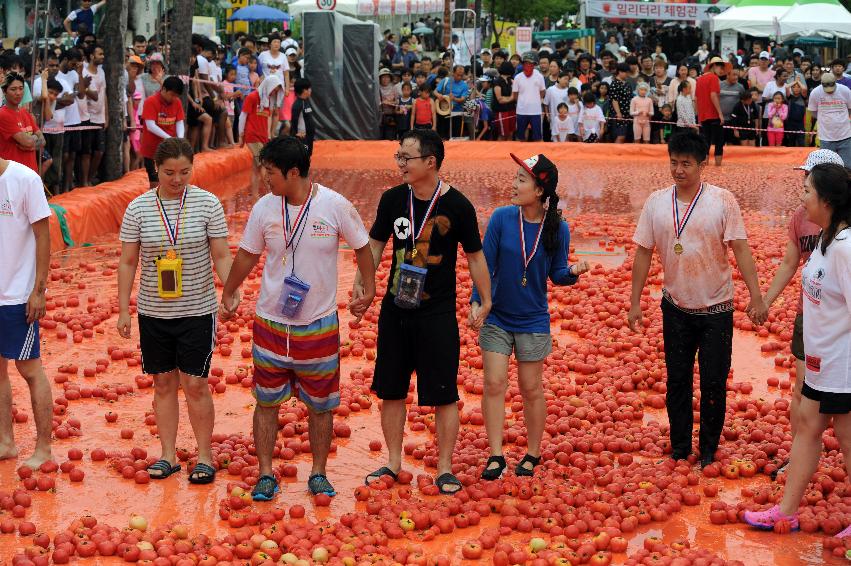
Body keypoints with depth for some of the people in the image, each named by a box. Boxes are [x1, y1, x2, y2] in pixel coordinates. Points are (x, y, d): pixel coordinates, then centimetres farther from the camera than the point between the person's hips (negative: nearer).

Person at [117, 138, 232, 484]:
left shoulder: (208, 203, -5)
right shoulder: (138, 208, -2)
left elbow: (221, 256, -3)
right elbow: (128, 262, 3)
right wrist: (123, 310, 0)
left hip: (197, 311, -2)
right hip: (153, 312, 2)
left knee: (195, 384, -1)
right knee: (163, 383, 10)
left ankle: (205, 456, 12)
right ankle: (167, 455, 20)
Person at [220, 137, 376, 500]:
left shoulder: (335, 206, -12)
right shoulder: (264, 208, -5)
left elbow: (361, 246, 4)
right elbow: (247, 255, 10)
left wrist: (368, 290, 3)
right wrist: (228, 295, 18)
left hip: (319, 324, -1)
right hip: (270, 322, 2)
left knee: (320, 405, 9)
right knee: (267, 401, 5)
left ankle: (318, 474, 23)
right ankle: (266, 475, 16)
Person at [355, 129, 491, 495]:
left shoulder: (457, 206, -9)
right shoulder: (393, 198, 0)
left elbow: (474, 256, 0)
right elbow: (375, 244, 10)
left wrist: (485, 303, 1)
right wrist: (361, 283, -3)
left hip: (438, 313, -4)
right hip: (395, 310, 4)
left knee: (444, 394, 0)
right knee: (391, 389, 10)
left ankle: (445, 468, 12)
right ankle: (393, 463, 24)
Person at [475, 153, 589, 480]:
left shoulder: (557, 228, -8)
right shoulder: (502, 218, -10)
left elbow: (557, 274, -1)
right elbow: (486, 264, -6)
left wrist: (573, 272, -23)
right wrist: (476, 302, -14)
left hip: (533, 321, 0)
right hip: (496, 317, 0)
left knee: (531, 389, 8)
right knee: (494, 384, -2)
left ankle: (533, 455, 24)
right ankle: (495, 456, 7)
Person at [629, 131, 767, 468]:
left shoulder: (723, 201, -11)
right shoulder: (656, 203, -3)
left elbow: (740, 249, -12)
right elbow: (643, 252, 2)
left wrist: (756, 297, -19)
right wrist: (635, 302, 2)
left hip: (716, 309, -2)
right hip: (676, 307, 2)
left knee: (714, 383, 4)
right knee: (677, 381, 10)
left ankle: (709, 450, 20)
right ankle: (679, 449, 24)